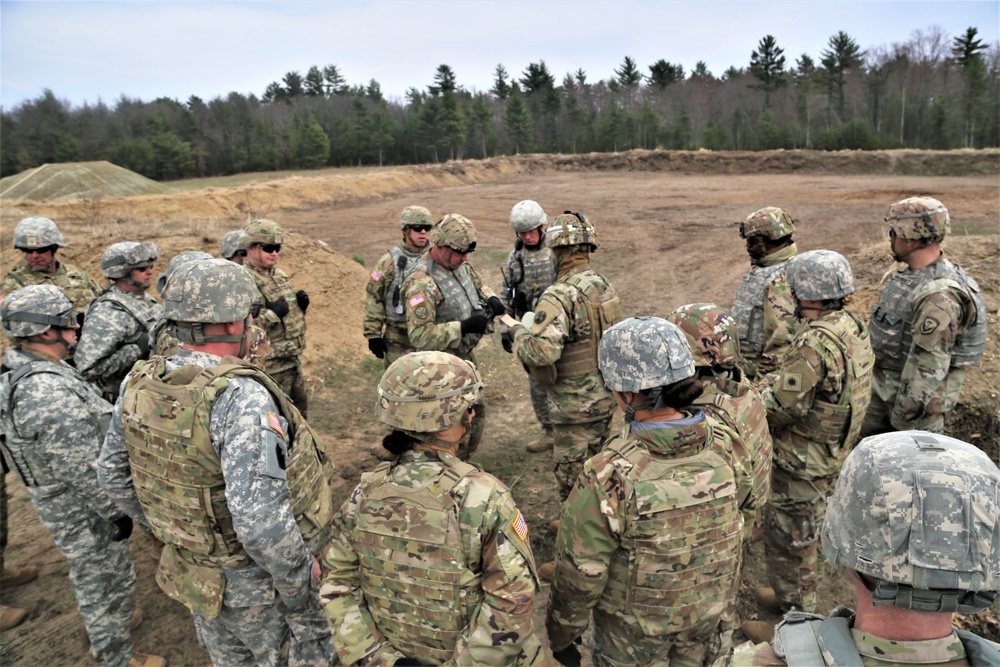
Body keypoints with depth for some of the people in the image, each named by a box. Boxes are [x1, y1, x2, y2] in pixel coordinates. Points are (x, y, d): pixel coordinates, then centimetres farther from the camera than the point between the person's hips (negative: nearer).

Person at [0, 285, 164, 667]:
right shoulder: (48, 391, -34)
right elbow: (82, 467, -29)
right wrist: (117, 509, -19)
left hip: (59, 497, 10)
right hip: (82, 509, -10)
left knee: (89, 574, 30)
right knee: (108, 584, 9)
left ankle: (108, 621, 53)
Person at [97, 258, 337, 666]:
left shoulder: (140, 385, -9)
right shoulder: (242, 398, -33)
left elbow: (114, 472, 5)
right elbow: (261, 521, -37)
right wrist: (300, 578, -19)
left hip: (193, 574, 7)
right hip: (257, 584, -6)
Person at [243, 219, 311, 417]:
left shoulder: (280, 274, 10)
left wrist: (301, 303, 2)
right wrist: (273, 313, -25)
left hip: (294, 357, 8)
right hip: (271, 365, -8)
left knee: (300, 407, 21)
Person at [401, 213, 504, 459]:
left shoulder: (459, 263, -1)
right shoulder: (421, 283, -27)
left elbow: (478, 283, 20)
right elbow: (420, 337, -31)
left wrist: (490, 298, -2)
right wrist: (463, 326, -31)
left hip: (464, 356, 9)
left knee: (477, 413, 21)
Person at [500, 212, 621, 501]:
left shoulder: (559, 297, -26)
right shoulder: (604, 285, 1)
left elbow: (541, 352, -37)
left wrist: (517, 328, -17)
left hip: (575, 404, -9)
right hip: (606, 396, 9)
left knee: (571, 474, 11)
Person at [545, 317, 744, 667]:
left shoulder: (607, 477, -35)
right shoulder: (721, 444, -19)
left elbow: (580, 574, -22)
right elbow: (735, 526, -3)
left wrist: (560, 635, -4)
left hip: (635, 625, -4)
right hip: (707, 612, 4)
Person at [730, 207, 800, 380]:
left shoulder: (782, 280, -20)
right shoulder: (759, 270, 10)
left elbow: (782, 339, -24)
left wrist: (764, 381, -21)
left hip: (758, 370, -9)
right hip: (742, 365, 9)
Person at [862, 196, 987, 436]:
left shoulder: (938, 296, -29)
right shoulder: (912, 273, 1)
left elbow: (928, 366, -27)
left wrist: (904, 414, -20)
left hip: (917, 393, -9)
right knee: (867, 440, 20)